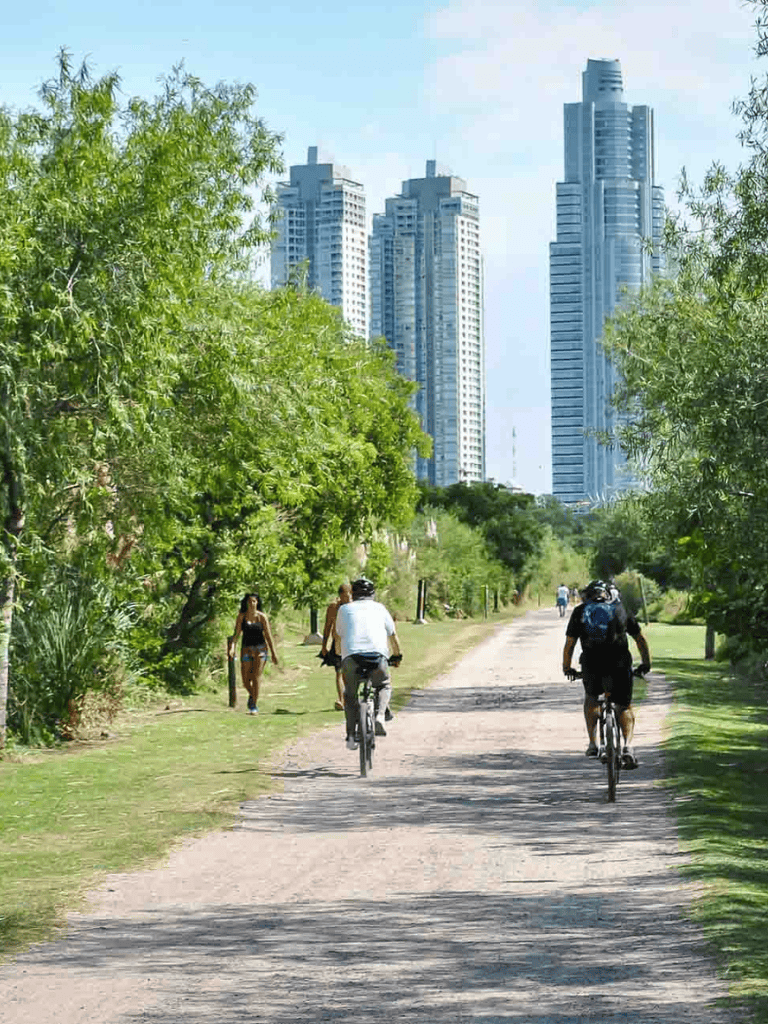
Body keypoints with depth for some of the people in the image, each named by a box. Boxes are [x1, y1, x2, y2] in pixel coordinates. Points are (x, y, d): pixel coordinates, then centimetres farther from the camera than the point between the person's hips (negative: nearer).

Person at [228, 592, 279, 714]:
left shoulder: (262, 617, -1)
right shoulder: (241, 616, 1)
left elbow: (268, 636, 2)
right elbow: (236, 634, -2)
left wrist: (273, 653, 3)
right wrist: (232, 648, -18)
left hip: (260, 648, -2)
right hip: (246, 649, 2)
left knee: (256, 677, -16)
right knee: (246, 681, 2)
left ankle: (254, 706, -11)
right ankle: (252, 695, 36)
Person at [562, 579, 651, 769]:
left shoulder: (580, 611, 14)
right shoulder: (620, 609, 16)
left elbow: (569, 644, 14)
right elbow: (640, 639, 21)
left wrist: (566, 668, 29)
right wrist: (646, 663, 33)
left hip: (591, 667, 0)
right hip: (619, 667, 0)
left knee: (591, 698, 29)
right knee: (625, 707, 14)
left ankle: (593, 744, 20)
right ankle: (627, 746, -9)